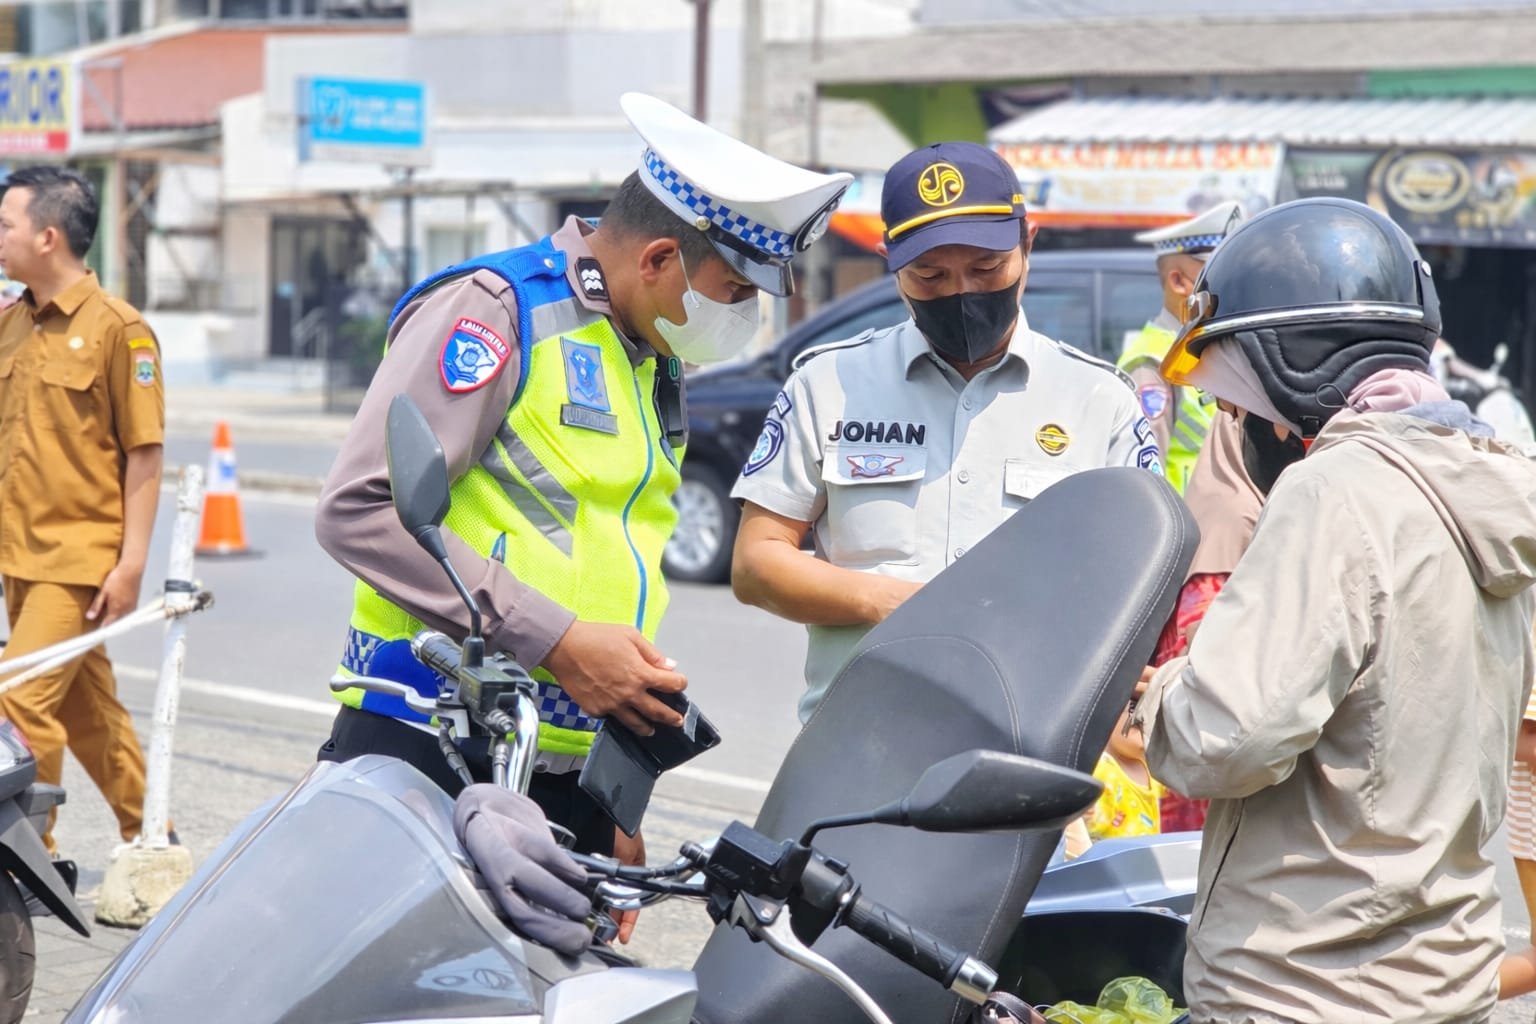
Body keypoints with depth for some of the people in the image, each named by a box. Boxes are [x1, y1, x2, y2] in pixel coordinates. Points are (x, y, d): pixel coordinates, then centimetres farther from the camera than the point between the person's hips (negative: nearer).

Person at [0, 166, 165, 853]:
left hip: (80, 555, -7)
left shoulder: (117, 327, -11)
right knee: (87, 708, 14)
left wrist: (131, 564, -15)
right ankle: (148, 838, 27)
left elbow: (145, 454, -11)